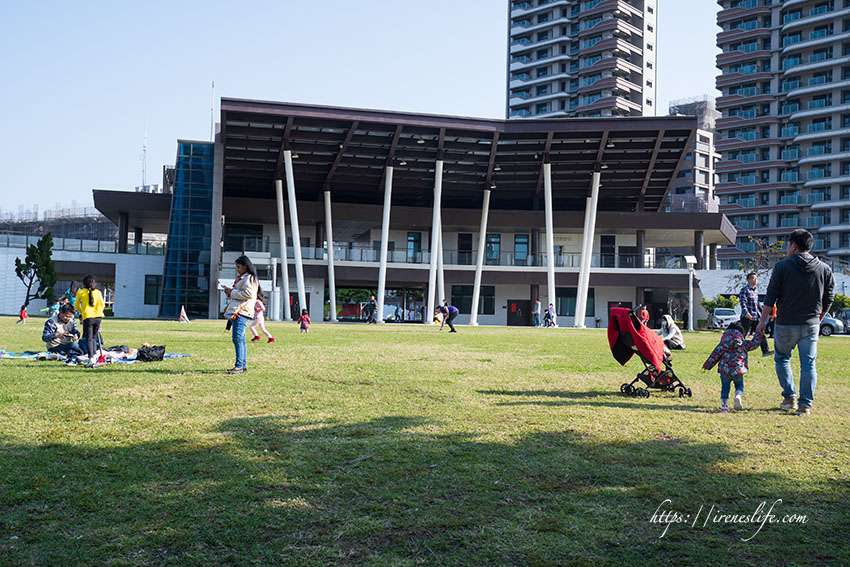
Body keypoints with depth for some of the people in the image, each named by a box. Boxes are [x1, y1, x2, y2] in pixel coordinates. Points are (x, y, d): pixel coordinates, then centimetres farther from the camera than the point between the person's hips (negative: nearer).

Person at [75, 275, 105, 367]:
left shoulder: (80, 292, 5)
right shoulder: (98, 292, 9)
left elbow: (76, 306, 15)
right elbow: (102, 305, 11)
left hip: (87, 317, -3)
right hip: (98, 317, 3)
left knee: (89, 339, -2)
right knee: (94, 338, 17)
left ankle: (91, 358, -16)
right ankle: (94, 355, 8)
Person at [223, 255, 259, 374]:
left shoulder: (249, 278, -7)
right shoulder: (241, 278, 26)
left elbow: (248, 294, -18)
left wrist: (232, 292, -10)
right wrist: (229, 292, 15)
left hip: (242, 312, -10)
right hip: (236, 312, 11)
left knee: (237, 338, -15)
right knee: (240, 339, 10)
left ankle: (239, 366, -16)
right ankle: (243, 365, 14)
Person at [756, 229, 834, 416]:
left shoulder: (782, 267, -6)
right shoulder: (824, 269, 3)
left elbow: (770, 298, -7)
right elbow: (828, 299, 8)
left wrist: (762, 321, 0)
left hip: (785, 325, -2)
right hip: (811, 325, 2)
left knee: (782, 359, 17)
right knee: (808, 364, 5)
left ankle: (790, 397, 13)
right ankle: (805, 404, 4)